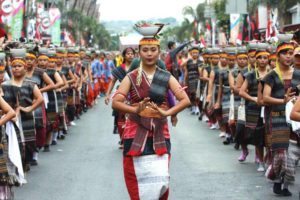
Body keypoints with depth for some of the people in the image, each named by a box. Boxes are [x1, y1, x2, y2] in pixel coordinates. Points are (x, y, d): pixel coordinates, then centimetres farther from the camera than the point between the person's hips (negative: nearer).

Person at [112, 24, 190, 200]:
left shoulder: (166, 77, 6)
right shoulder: (131, 77, 2)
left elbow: (185, 100, -3)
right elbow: (116, 102, -7)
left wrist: (166, 113, -20)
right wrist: (136, 109, -25)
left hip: (160, 136, 1)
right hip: (136, 135, -1)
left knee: (160, 180, -2)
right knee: (138, 179, -1)